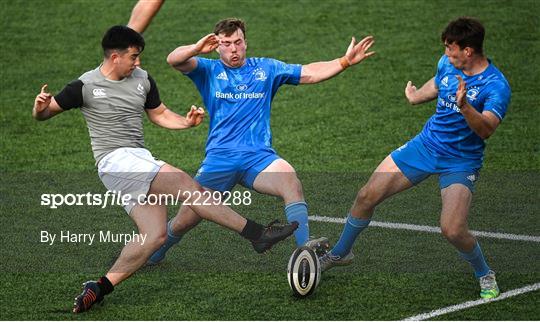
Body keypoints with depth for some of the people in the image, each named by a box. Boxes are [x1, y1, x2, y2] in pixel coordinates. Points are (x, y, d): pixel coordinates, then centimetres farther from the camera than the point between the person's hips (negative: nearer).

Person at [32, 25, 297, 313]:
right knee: (186, 184, -21)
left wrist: (186, 122, 5)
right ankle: (256, 233, -22)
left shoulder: (142, 80, 13)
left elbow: (159, 114, 25)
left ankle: (99, 288, -2)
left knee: (155, 234, -6)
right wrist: (40, 107, -21)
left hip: (140, 162, 8)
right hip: (115, 160, -8)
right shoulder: (85, 86, -3)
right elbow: (44, 114, 4)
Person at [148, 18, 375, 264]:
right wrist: (197, 49, -29)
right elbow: (174, 60, -8)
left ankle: (305, 246, -39)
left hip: (258, 157, 1)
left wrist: (345, 61, 0)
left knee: (290, 181, -31)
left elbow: (309, 73, 12)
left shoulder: (266, 68, 14)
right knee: (185, 221, 0)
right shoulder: (209, 70, 8)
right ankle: (153, 254, 29)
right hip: (219, 159, -1)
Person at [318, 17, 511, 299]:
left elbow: (486, 130, -36)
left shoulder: (496, 85, -23)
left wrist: (465, 106, -53)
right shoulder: (447, 63, -3)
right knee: (367, 196, 2)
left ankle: (485, 275, 8)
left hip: (460, 162, -6)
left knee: (452, 230, -24)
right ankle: (340, 253, 28)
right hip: (425, 145, 6)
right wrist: (415, 97, 41)